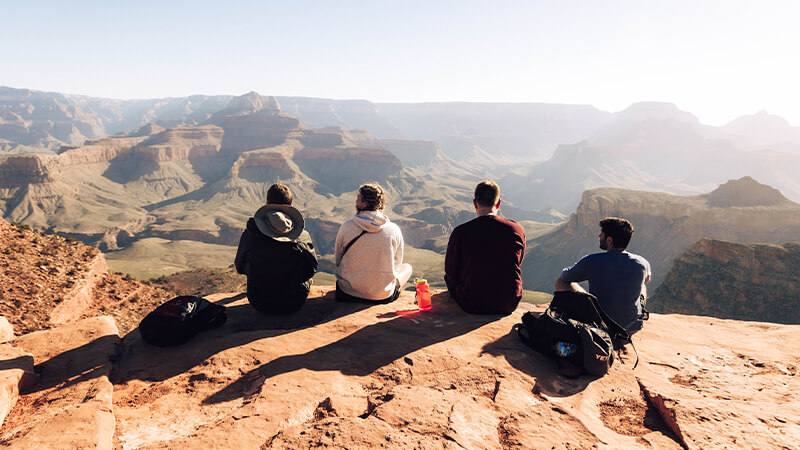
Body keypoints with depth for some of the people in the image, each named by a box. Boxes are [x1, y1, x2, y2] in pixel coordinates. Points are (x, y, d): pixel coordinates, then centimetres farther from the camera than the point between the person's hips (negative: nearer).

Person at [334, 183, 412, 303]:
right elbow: (396, 265, 1)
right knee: (407, 267, 27)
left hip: (348, 292, 1)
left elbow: (337, 260, 3)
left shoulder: (346, 227, -12)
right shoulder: (394, 230, -12)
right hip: (383, 295, -1)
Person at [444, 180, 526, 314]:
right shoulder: (518, 230, -8)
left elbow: (451, 272, -3)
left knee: (449, 277, 26)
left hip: (472, 306, -2)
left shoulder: (460, 232, -15)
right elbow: (517, 263, 9)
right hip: (509, 305, 3)